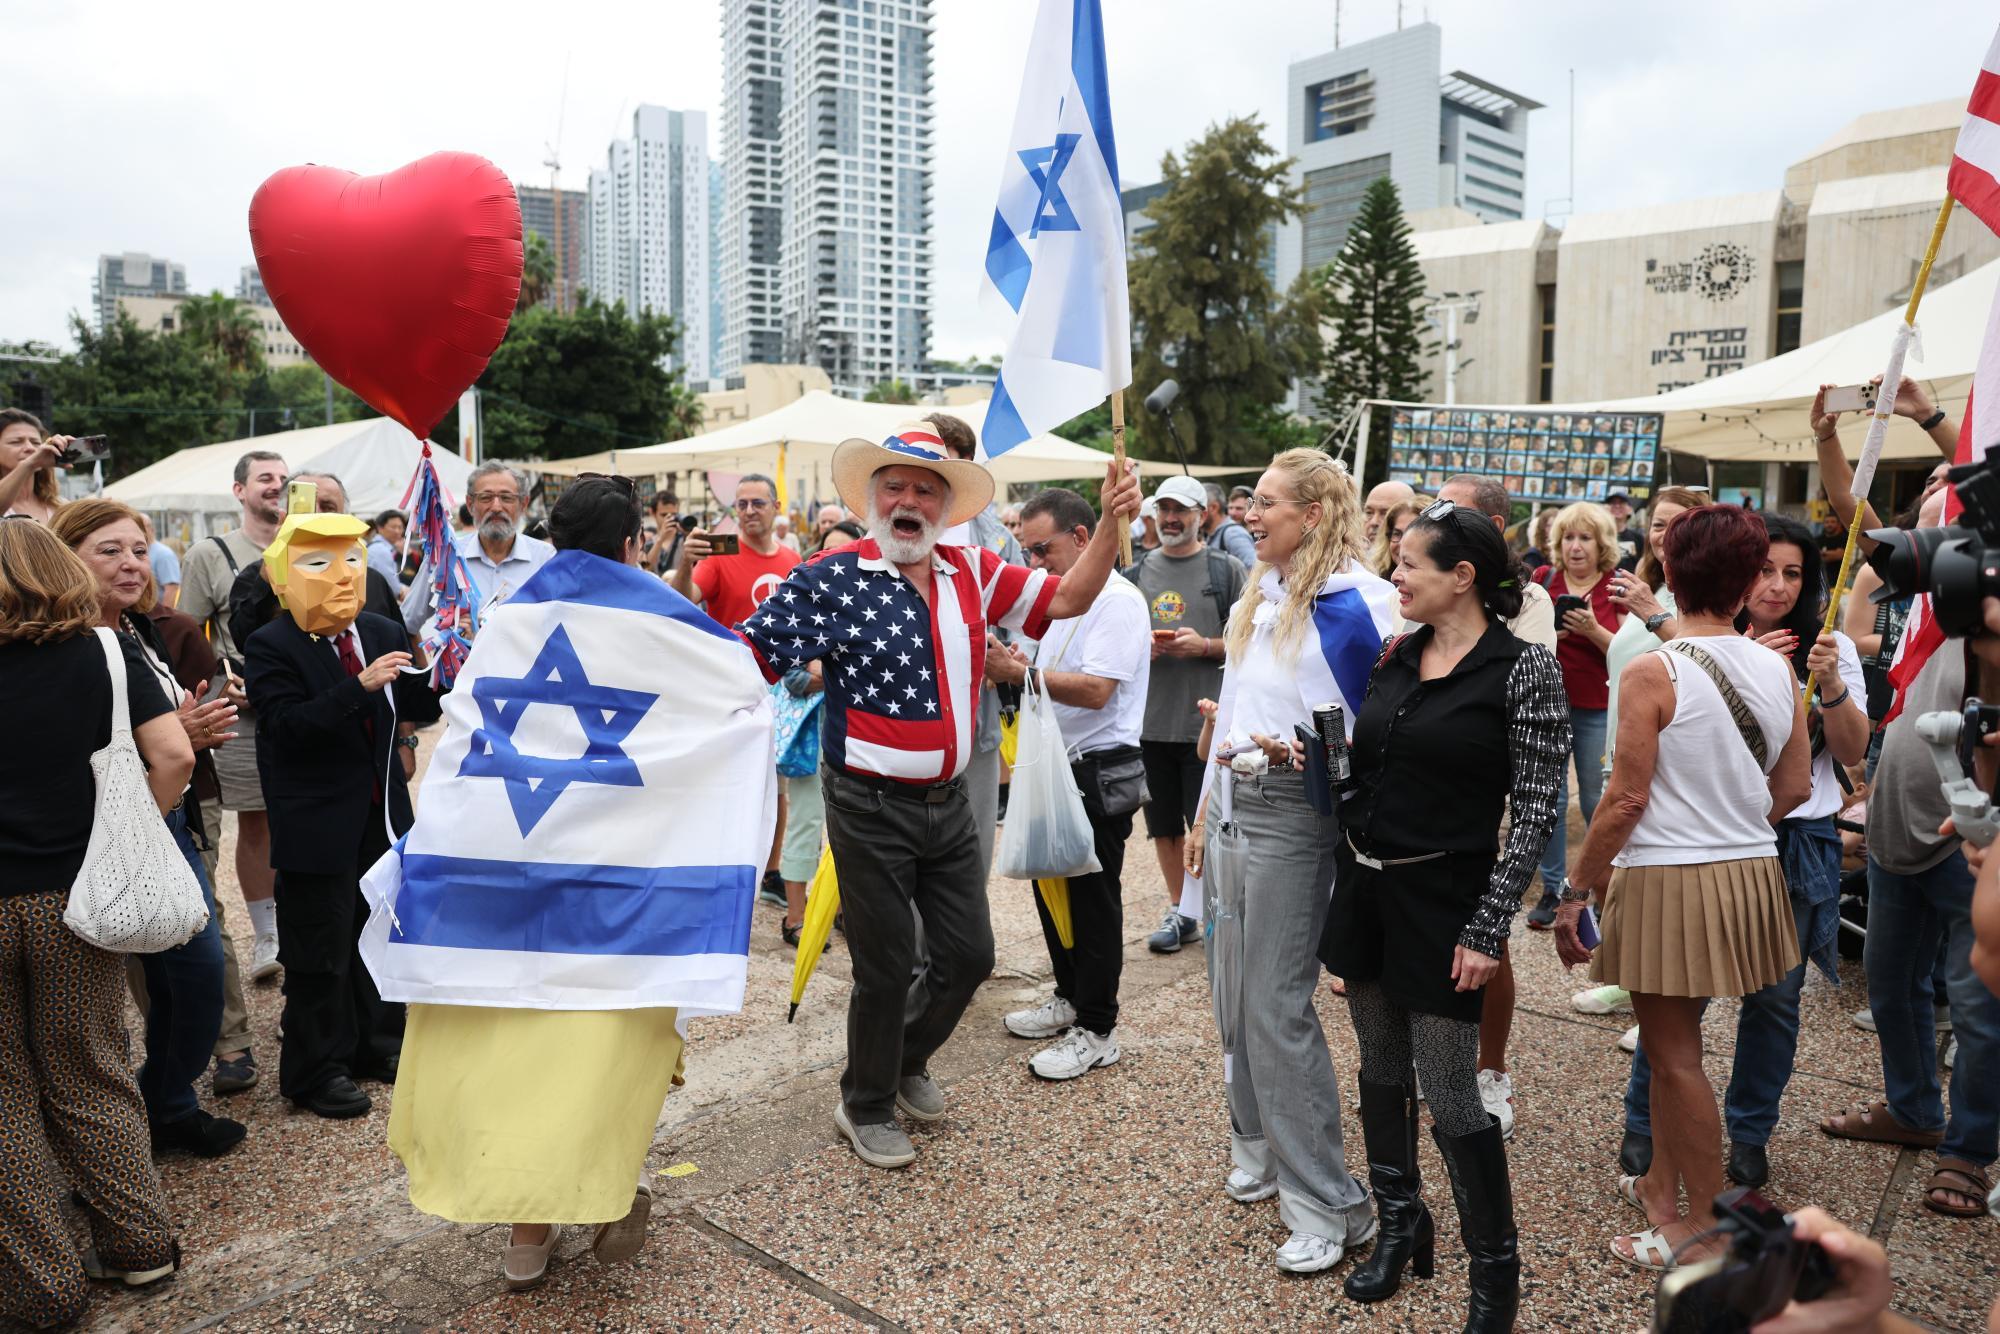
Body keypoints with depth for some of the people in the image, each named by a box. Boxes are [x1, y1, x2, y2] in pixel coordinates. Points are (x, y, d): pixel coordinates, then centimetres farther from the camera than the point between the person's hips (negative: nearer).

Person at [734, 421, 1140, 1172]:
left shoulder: (972, 574, 3)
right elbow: (743, 656, -14)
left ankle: (905, 1062, 43)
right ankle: (866, 1109, 32)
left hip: (948, 801, 6)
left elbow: (1066, 600, 6)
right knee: (886, 969, 6)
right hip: (871, 807, -5)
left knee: (968, 955, 14)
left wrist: (1111, 525, -4)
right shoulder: (832, 580, -11)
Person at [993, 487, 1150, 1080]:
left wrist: (1021, 672, -24)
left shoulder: (1116, 599, -17)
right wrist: (1011, 665, -2)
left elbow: (1095, 691, -26)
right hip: (1059, 767, 9)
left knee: (1093, 901, 0)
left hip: (1099, 772, -9)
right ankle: (1070, 998, 34)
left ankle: (1096, 1031, 12)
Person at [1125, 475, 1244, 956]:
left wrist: (1205, 646, -16)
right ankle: (1179, 911, 28)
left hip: (1206, 722, -4)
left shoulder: (1227, 570, 0)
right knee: (1165, 825, 13)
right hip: (1150, 720, 4)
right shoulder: (1138, 571, 11)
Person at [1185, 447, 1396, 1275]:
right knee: (1234, 984, 15)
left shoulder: (1352, 605, -12)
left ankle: (1328, 1206, 7)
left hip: (1293, 810, -8)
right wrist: (1207, 811, 17)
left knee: (1277, 1006, -6)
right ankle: (1259, 1151, 34)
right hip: (1237, 799, 8)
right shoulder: (1258, 598, 13)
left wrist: (1296, 751, -26)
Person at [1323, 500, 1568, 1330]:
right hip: (1364, 885, 6)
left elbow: (1535, 812, -12)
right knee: (1381, 1071, 17)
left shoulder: (1524, 669, -11)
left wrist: (1486, 930, -15)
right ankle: (1399, 1223, 38)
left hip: (1442, 899, -6)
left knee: (1452, 1099, 0)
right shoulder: (1395, 655, 6)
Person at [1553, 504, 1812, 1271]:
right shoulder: (1777, 671, 1)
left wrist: (1577, 892, -8)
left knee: (1674, 1054, 6)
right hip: (1751, 876, 7)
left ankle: (1706, 1227, 17)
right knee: (1670, 1041, 20)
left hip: (1669, 882, -7)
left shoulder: (1652, 674, -16)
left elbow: (1627, 800, -17)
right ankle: (1661, 1186, 34)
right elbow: (1795, 787, 8)